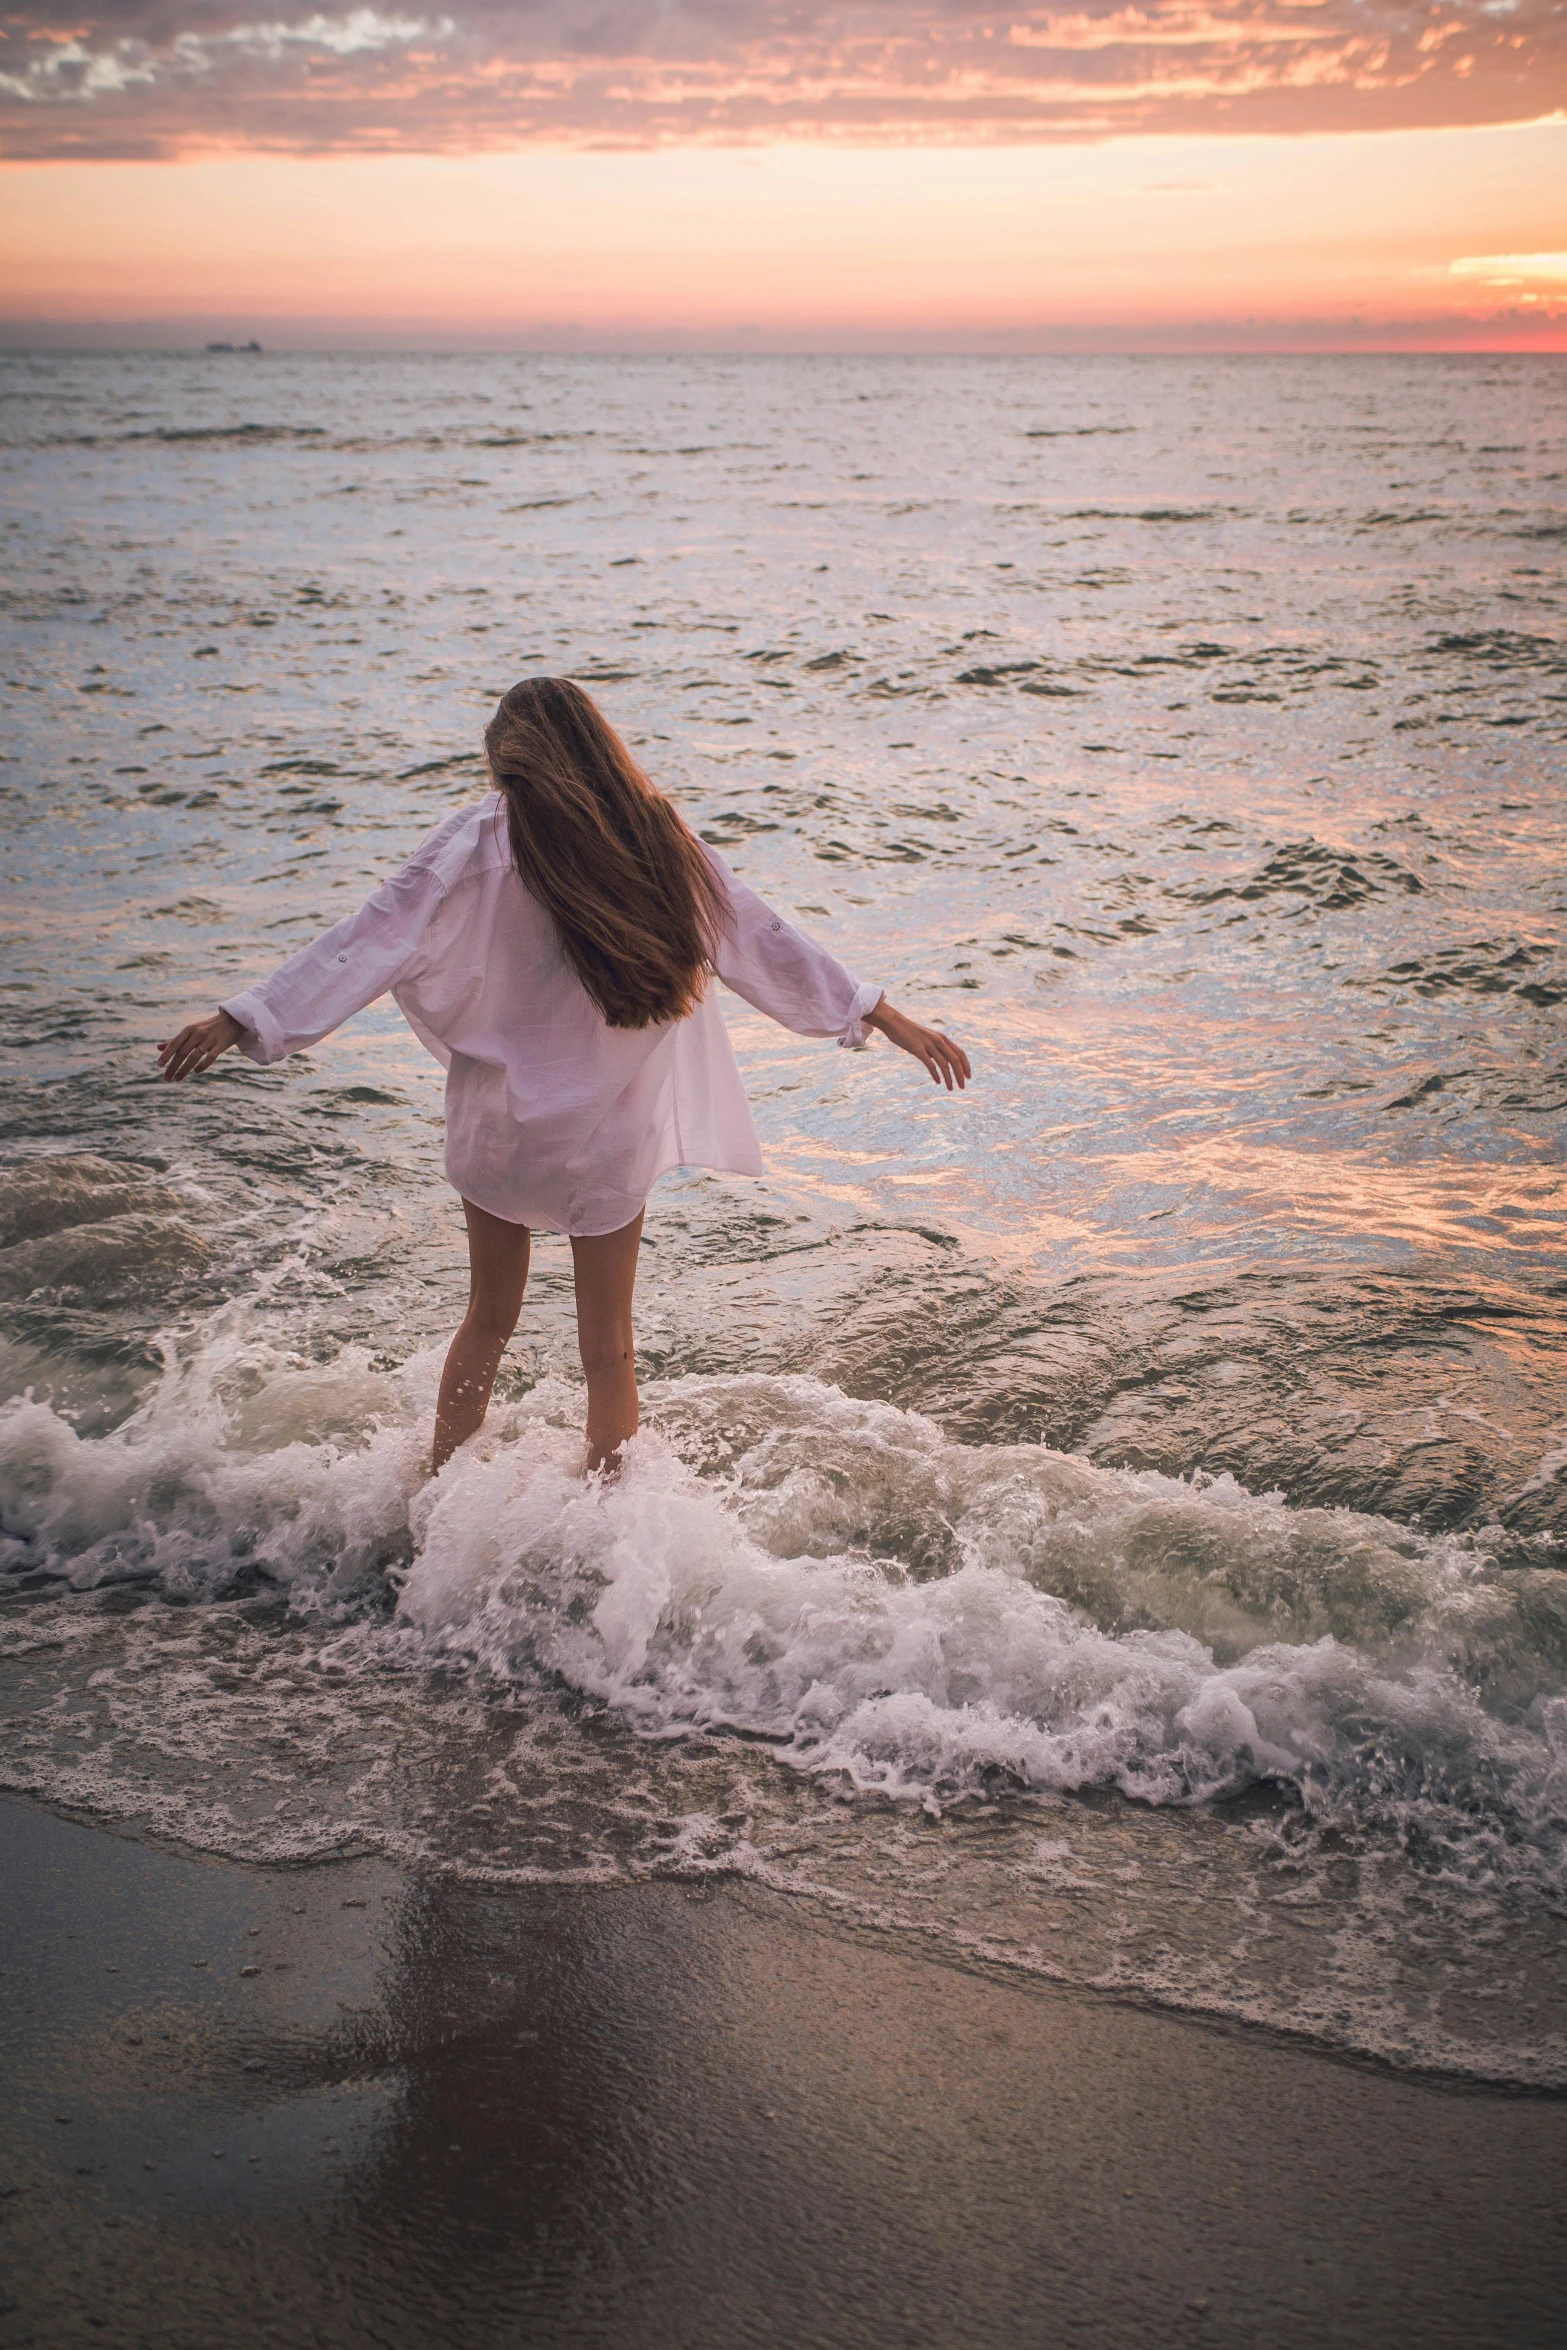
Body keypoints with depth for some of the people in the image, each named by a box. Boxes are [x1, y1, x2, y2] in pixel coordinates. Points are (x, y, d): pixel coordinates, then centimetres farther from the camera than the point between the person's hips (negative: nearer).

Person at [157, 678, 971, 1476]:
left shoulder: (484, 840, -11)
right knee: (608, 1351, 15)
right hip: (613, 1137, 0)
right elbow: (764, 942, 1)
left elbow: (375, 936, -15)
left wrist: (241, 1019, -13)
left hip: (502, 1120, 0)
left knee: (489, 1322, 20)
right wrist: (888, 1019, 10)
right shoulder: (659, 842, -5)